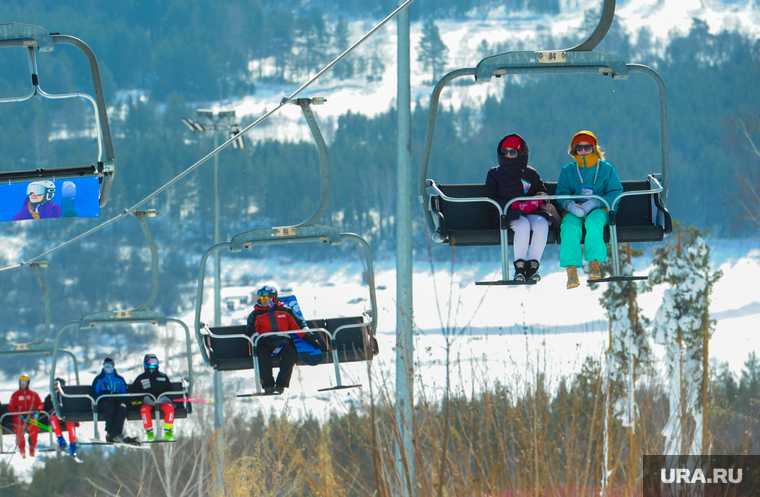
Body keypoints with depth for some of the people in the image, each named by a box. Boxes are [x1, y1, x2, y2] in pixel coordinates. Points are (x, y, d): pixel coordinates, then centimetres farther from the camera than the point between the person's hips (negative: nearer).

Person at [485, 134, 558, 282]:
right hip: (506, 214, -2)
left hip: (531, 212, 2)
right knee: (523, 224, -37)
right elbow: (491, 201, 2)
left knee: (542, 223, -33)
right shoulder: (494, 174, 12)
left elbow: (543, 193, 13)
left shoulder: (531, 173, 19)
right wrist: (517, 205, -11)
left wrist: (535, 202, -13)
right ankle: (519, 267, -33)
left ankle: (533, 265, -31)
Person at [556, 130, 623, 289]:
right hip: (574, 211, 1)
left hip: (598, 210, -1)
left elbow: (616, 193, 2)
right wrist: (570, 205, -17)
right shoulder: (568, 171, 17)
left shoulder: (606, 169, 11)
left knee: (593, 223, -38)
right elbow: (561, 194, 8)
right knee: (570, 227, -34)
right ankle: (571, 271, -40)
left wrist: (594, 203, -15)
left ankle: (594, 264, -32)